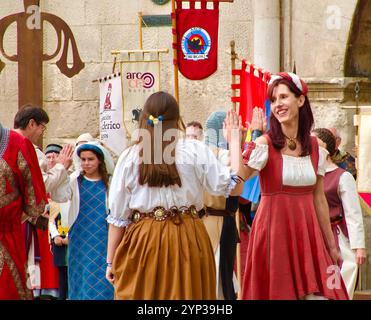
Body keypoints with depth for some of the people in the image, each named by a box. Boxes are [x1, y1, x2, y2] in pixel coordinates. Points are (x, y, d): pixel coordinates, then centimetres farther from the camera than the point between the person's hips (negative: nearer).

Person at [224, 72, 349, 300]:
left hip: (308, 233, 4)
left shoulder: (315, 148, 7)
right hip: (274, 229, -4)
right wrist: (233, 142, -18)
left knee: (317, 292, -3)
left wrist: (332, 245, 14)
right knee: (277, 290, 0)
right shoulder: (264, 145, -7)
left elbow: (319, 199, 13)